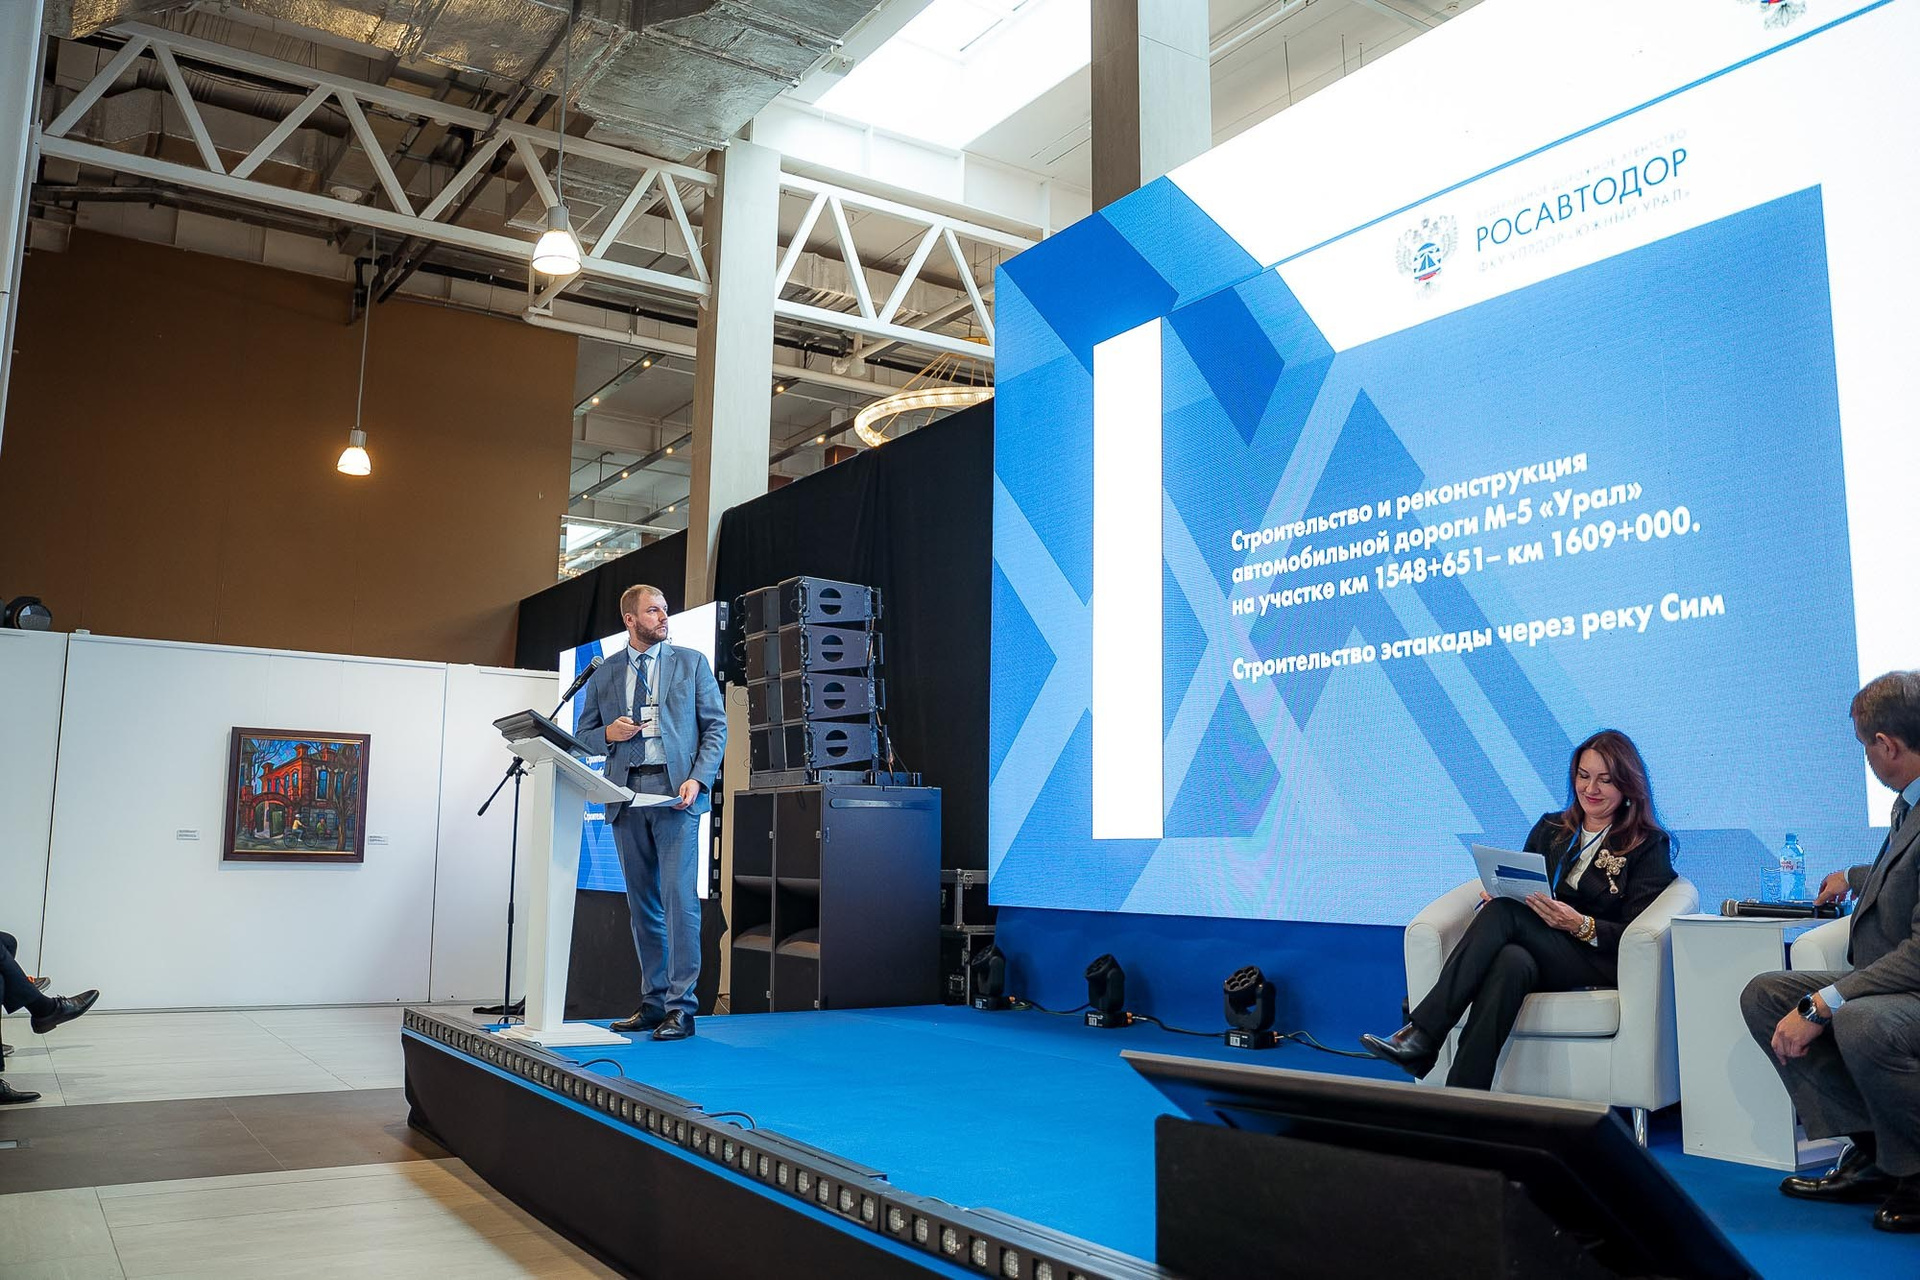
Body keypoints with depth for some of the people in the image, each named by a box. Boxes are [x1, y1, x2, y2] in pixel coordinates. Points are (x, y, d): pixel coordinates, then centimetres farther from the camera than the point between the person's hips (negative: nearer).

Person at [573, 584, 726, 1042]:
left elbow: (716, 726, 3)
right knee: (642, 902, 8)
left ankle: (680, 1007, -7)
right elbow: (584, 732, 18)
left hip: (675, 792, -3)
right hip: (626, 794, 3)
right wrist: (609, 733, -5)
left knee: (679, 896, -10)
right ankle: (653, 1003, 15)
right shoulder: (605, 674, 14)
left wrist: (697, 780, -10)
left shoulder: (691, 663, 7)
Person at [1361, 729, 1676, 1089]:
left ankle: (1421, 1035, -40)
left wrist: (1580, 925, -21)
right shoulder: (1549, 829, 22)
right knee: (1511, 959, -38)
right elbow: (1517, 888, 17)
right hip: (1535, 956, 3)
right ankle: (1463, 1097, -46)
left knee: (1505, 913, -32)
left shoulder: (1649, 845, 8)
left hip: (1599, 965, -3)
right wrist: (1492, 903, -8)